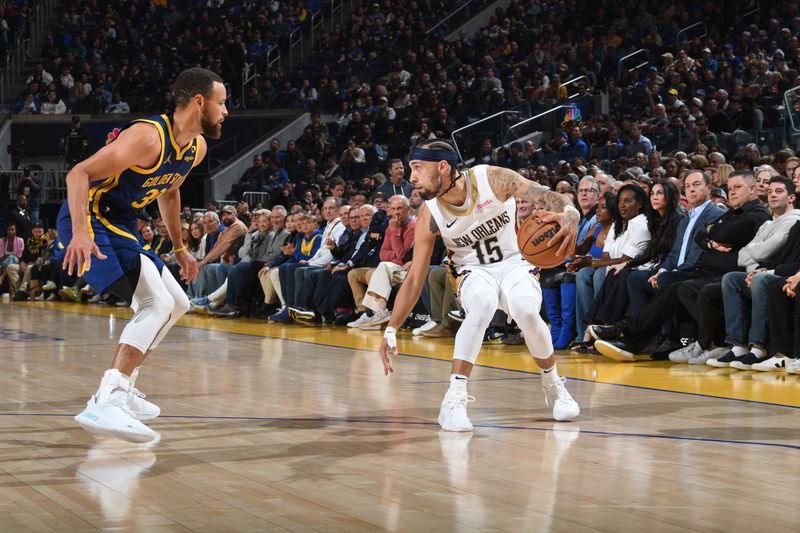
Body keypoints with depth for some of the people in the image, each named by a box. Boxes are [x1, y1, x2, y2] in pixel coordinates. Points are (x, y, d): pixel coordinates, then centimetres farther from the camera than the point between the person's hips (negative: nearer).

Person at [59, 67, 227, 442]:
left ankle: (121, 388, 22)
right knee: (157, 303, -24)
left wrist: (179, 248, 27)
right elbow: (79, 173, -27)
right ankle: (105, 402, -33)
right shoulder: (148, 137, -24)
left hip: (121, 226, 10)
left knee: (176, 304, 16)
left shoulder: (197, 147, 5)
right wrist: (80, 232, -39)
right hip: (90, 219, -10)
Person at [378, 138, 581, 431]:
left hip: (514, 265, 0)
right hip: (475, 272, 0)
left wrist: (569, 215, -47)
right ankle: (454, 399, -34)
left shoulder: (492, 178, -21)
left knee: (527, 312, -31)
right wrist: (391, 330, -15)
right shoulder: (429, 216, -14)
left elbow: (548, 197, -24)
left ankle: (554, 386, -2)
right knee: (483, 304, -35)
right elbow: (414, 279, -9)